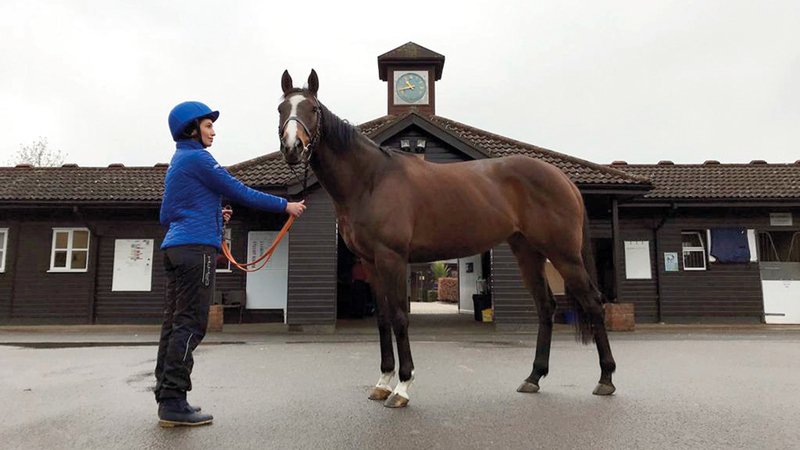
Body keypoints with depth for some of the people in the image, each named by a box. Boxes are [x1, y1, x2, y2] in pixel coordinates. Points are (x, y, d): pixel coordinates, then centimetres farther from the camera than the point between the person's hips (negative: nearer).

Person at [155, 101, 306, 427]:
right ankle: (173, 403, -6)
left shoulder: (177, 162, 23)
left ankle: (167, 398, 16)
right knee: (190, 324, -9)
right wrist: (285, 205, -3)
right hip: (197, 246, -10)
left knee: (175, 322, 10)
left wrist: (213, 215, 20)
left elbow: (166, 217, 24)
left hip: (175, 247, 10)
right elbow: (240, 193, -9)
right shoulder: (197, 159, -7)